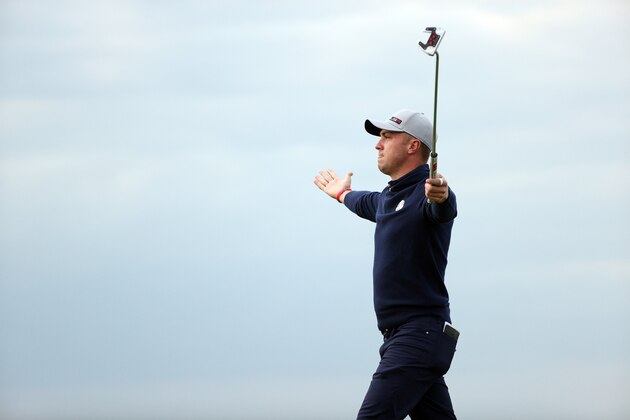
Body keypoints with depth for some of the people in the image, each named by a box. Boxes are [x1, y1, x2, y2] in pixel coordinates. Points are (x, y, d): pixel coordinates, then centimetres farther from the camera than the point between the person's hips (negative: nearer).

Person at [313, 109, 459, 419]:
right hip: (399, 335, 9)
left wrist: (439, 196, -59)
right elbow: (365, 204, 43)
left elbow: (443, 209, -35)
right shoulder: (388, 197, 19)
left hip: (420, 333, -9)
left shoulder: (425, 193, -11)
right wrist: (342, 193, 65)